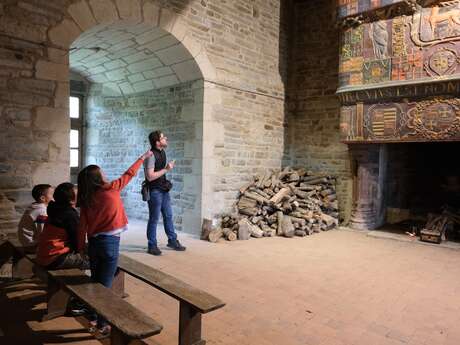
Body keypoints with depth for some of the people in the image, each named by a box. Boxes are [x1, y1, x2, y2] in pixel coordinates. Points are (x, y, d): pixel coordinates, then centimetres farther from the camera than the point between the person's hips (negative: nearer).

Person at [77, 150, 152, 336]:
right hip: (110, 243, -5)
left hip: (93, 242, 5)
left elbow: (82, 226, 5)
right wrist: (143, 157, 17)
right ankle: (102, 324, 12)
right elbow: (129, 174, 3)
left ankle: (93, 318, 32)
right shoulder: (111, 189, -8)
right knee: (105, 284, 3)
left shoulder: (85, 200, 4)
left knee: (95, 281, 20)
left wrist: (81, 248, 12)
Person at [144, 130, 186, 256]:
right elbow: (150, 176, -25)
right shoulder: (151, 155, -20)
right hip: (155, 191, -8)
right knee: (154, 219, 2)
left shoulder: (162, 152, 8)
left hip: (164, 189, 8)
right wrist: (166, 169, -22)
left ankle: (172, 240, 27)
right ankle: (152, 246, 15)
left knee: (168, 216, 15)